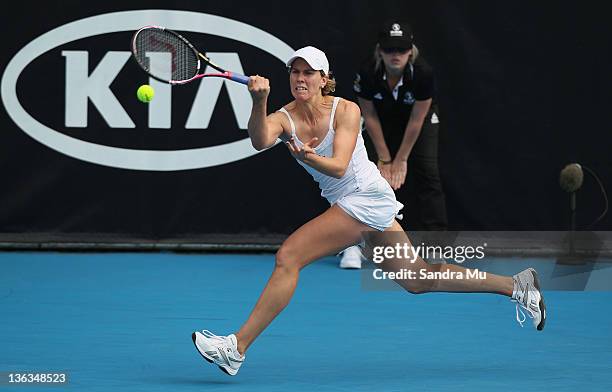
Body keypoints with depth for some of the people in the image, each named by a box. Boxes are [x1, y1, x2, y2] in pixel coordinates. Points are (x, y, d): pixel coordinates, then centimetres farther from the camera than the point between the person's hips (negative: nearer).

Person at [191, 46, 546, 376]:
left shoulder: (345, 110, -14)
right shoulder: (284, 119, -2)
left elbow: (339, 167, -24)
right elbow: (260, 140, -26)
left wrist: (307, 156, -44)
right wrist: (259, 102, -44)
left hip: (367, 197, -7)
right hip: (347, 205, 7)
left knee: (288, 256, -19)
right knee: (419, 281, 16)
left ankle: (237, 347, -16)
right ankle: (516, 285, 28)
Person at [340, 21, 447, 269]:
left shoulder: (423, 73, -35)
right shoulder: (368, 73, -32)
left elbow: (416, 121, -25)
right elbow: (370, 117, -18)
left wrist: (401, 159, -18)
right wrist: (384, 158, -14)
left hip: (421, 120, -1)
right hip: (383, 123, 1)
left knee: (427, 173, -13)